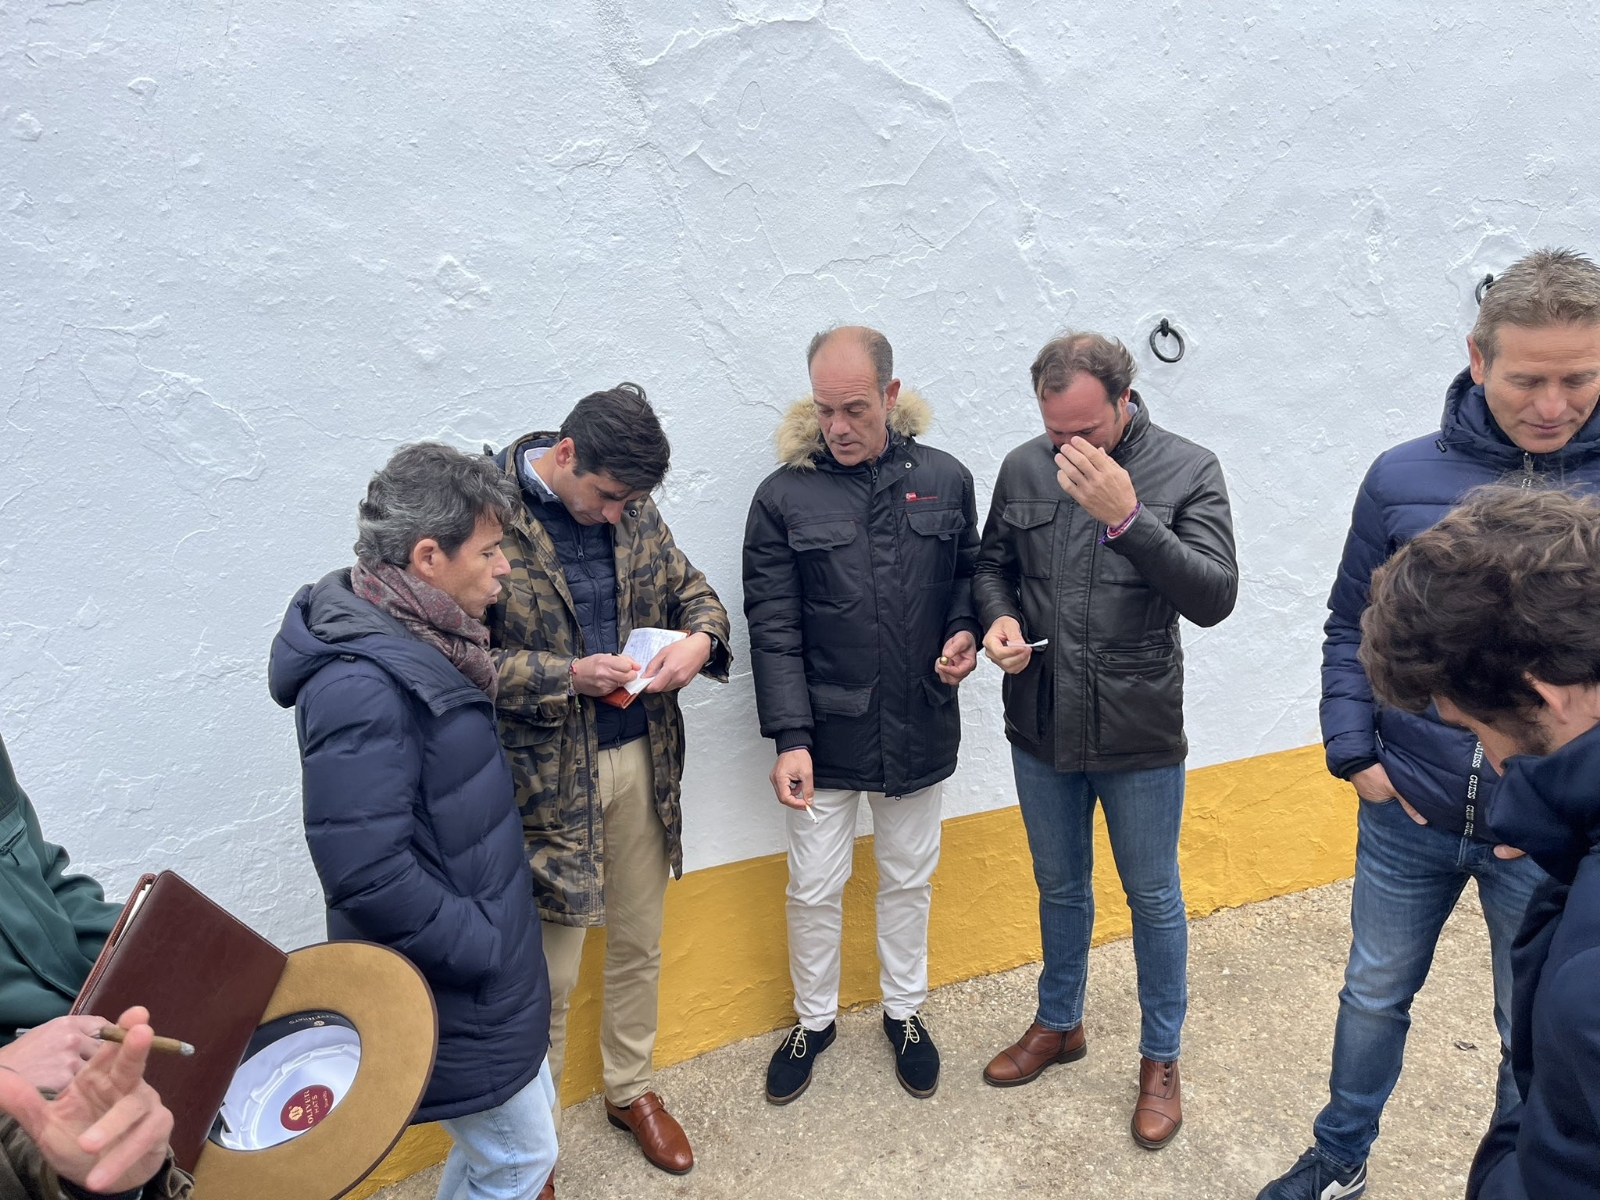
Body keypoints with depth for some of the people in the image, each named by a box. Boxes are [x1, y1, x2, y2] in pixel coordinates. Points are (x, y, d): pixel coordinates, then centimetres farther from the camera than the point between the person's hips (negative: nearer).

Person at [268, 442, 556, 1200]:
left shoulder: (421, 643, 1)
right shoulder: (361, 683, -29)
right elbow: (366, 874, -31)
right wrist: (485, 948, -19)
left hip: (487, 959, 9)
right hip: (451, 988, -9)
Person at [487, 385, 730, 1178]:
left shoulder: (632, 506, 1)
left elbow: (689, 588, 11)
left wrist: (700, 638, -12)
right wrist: (567, 676, -24)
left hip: (642, 758, 6)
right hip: (547, 775, -5)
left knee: (639, 944, 21)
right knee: (549, 979, 8)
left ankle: (631, 1089, 45)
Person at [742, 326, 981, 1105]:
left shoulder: (946, 480, -2)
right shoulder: (784, 497, -9)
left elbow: (969, 574, 12)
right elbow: (772, 631, -10)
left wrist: (965, 631, -10)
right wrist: (790, 737, -16)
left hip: (919, 728, 2)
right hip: (826, 735, -2)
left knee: (909, 878, 19)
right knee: (814, 888, 12)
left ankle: (904, 1011, 43)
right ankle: (813, 1020, 38)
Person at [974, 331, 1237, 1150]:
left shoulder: (1188, 471, -12)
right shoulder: (1023, 468, -3)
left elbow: (1214, 598, -20)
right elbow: (992, 563, 9)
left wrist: (1127, 517, -31)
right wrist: (999, 616, -12)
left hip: (1140, 737, -2)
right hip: (1041, 731, 3)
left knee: (1154, 899, 15)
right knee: (1061, 890, 21)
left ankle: (1160, 1059, 37)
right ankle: (1058, 1024, 45)